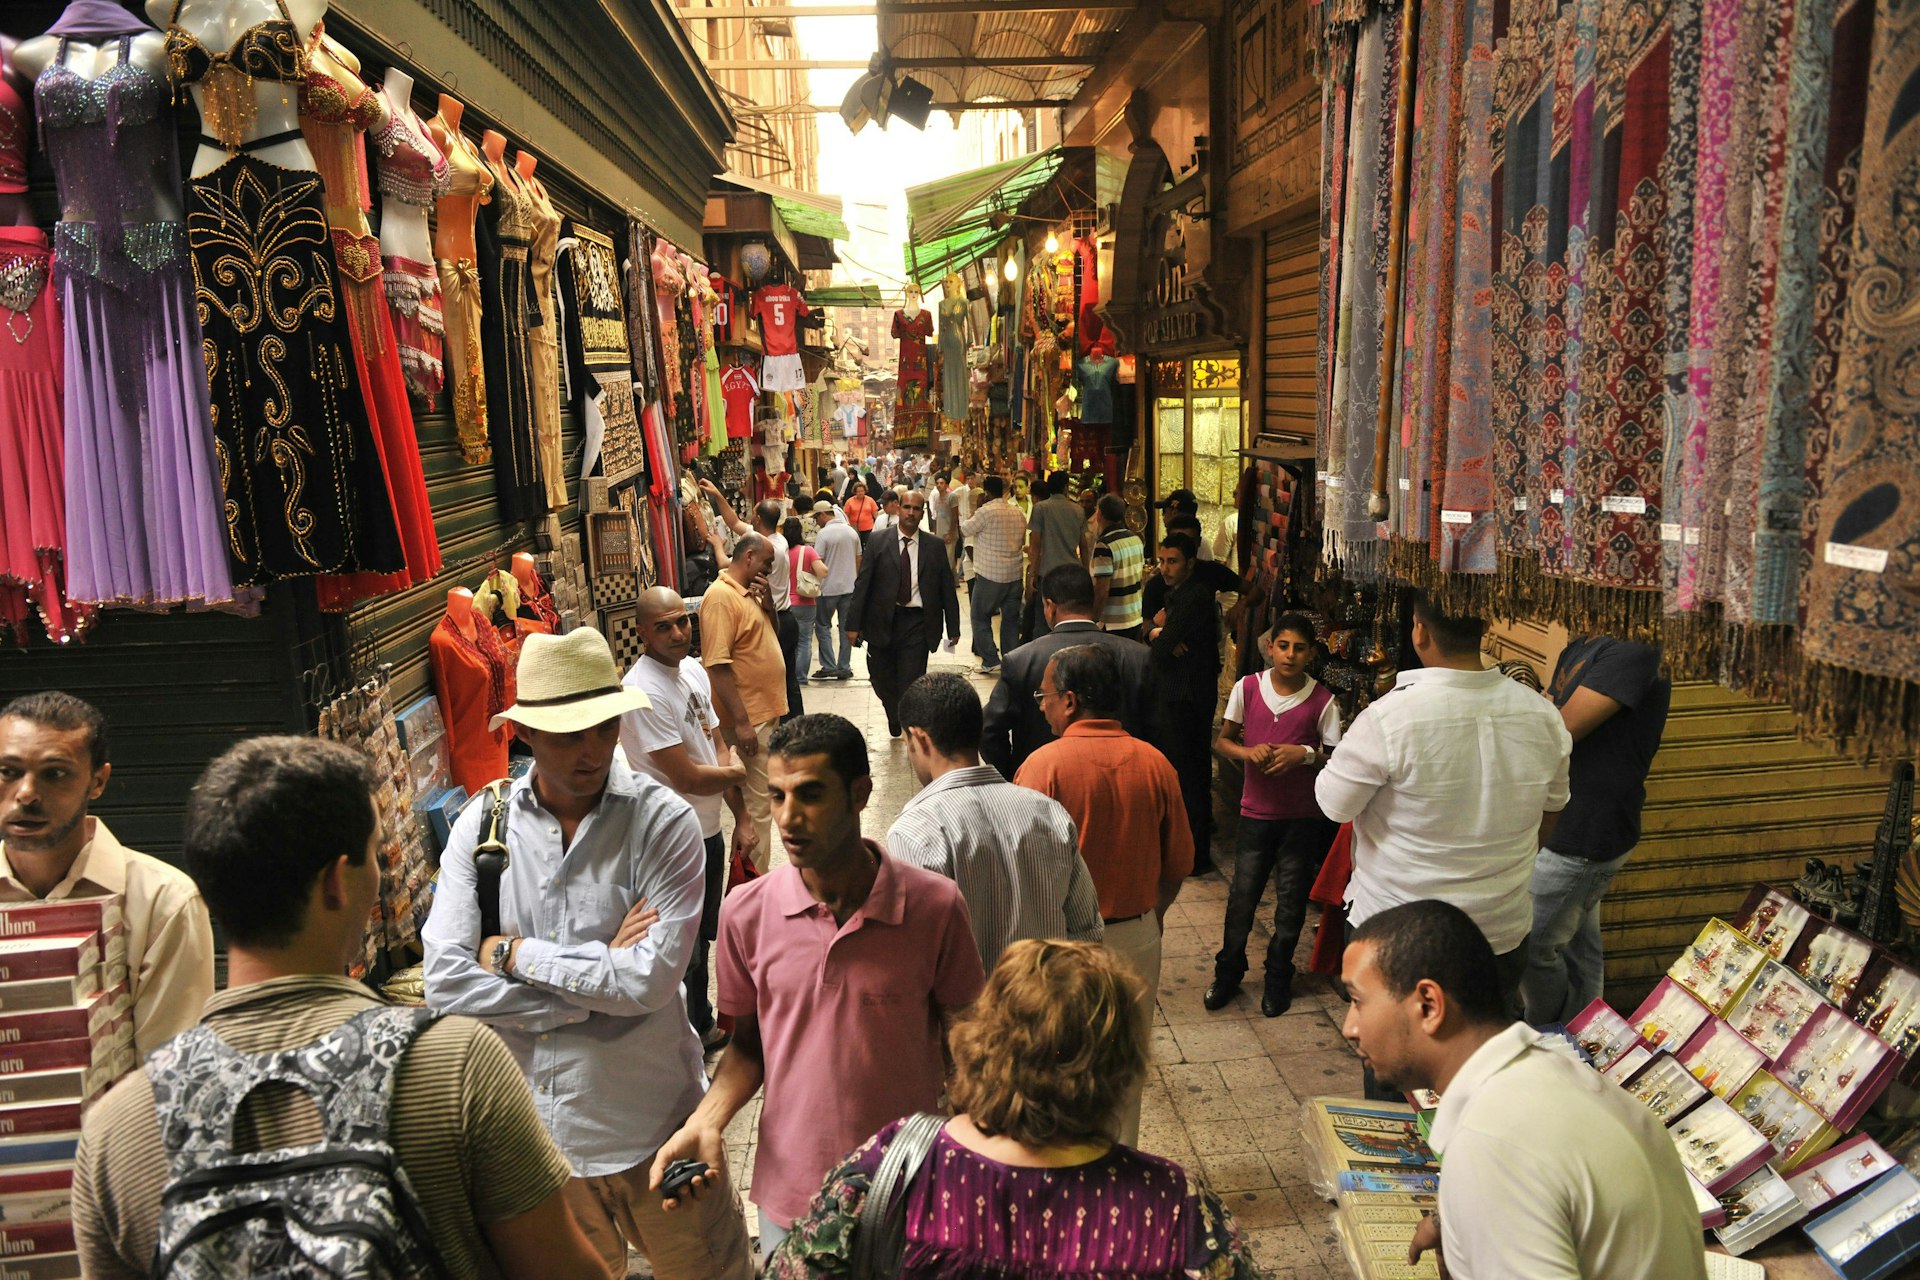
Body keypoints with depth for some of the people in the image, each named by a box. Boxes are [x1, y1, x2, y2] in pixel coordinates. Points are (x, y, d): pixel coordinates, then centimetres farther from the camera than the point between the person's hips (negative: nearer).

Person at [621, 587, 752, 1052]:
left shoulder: (693, 669, 2)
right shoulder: (644, 691, -26)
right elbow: (688, 777, -26)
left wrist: (741, 819, 5)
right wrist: (734, 771, -6)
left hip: (709, 830, 8)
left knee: (701, 938, 25)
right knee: (682, 951, 9)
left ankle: (703, 1026, 44)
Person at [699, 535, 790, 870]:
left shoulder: (749, 593, 11)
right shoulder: (721, 596, -18)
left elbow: (768, 634, 21)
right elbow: (717, 665, -23)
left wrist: (767, 603, 2)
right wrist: (741, 721, -25)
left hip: (766, 711, 10)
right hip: (749, 717, -10)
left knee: (763, 799, 19)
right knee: (757, 805, -3)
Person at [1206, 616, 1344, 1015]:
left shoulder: (1322, 701, -9)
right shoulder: (1246, 688, -5)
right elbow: (1223, 740, 4)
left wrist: (1305, 754, -22)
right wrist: (1247, 751, -16)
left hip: (1303, 817, -1)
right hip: (1256, 811, 1)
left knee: (1291, 902, 10)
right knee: (1241, 896, 6)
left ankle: (1278, 978, 28)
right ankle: (1228, 973, 25)